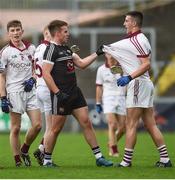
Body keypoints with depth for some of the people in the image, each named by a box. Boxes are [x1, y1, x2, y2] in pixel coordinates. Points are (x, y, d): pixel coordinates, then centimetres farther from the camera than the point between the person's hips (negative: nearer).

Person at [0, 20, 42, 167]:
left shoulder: (31, 48, 9)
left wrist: (33, 79, 0)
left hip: (30, 90, 4)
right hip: (14, 92, -4)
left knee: (37, 125, -2)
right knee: (16, 128, -2)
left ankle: (24, 150, 22)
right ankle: (18, 161, 3)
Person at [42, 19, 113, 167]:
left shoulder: (66, 49, 17)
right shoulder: (52, 49, -11)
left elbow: (81, 63, 23)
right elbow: (46, 73, -17)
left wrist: (97, 54, 18)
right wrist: (58, 93, -20)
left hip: (75, 93, 9)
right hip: (61, 95, -9)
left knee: (86, 123, 4)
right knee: (56, 128, -1)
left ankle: (99, 157, 5)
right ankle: (47, 160, 12)